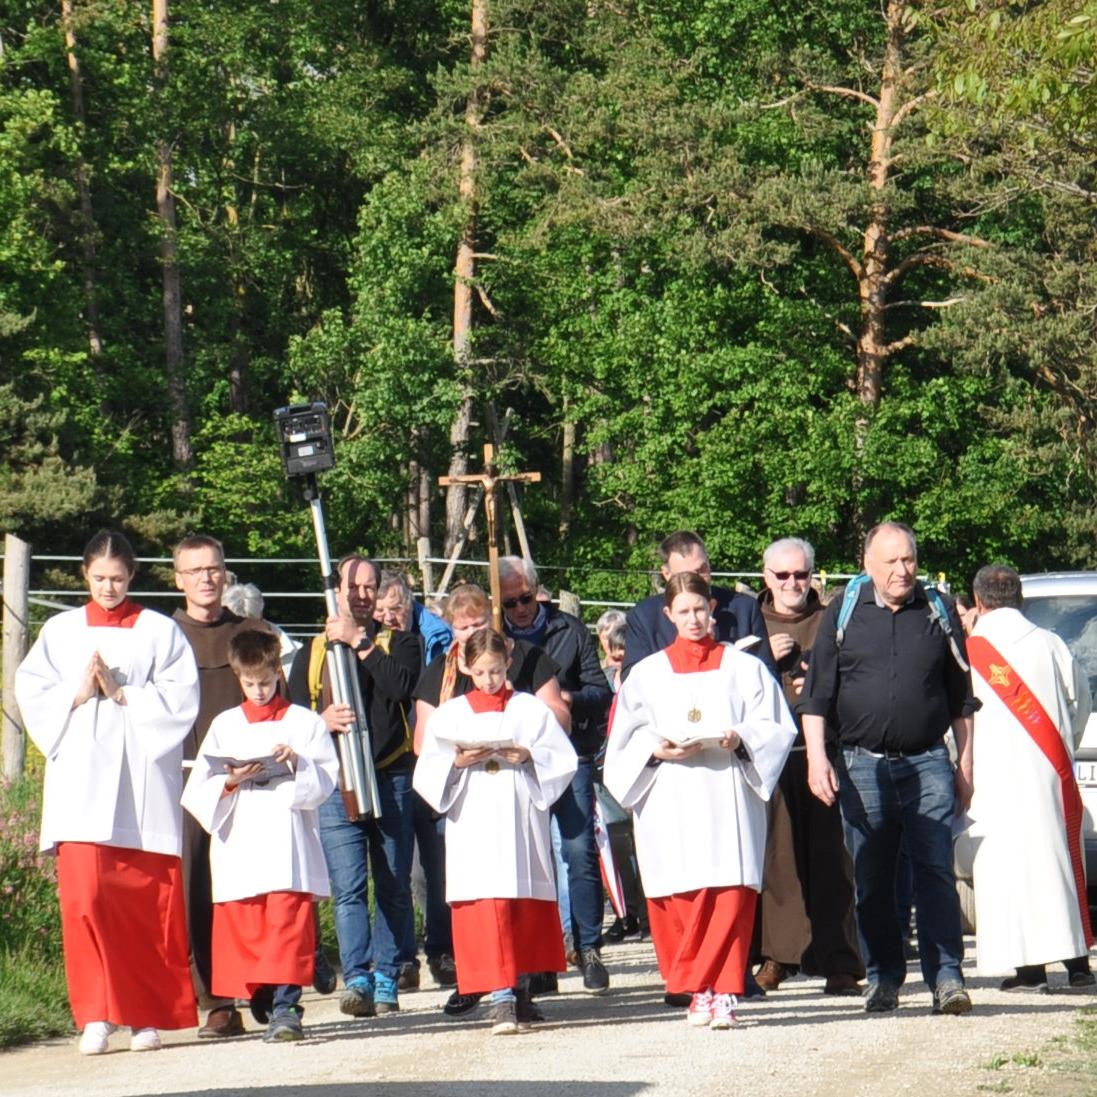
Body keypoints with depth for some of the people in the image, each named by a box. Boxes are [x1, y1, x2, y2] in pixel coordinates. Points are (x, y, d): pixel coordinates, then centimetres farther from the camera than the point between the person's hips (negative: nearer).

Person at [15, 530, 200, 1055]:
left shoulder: (160, 631, 9)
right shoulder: (60, 631, 14)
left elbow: (181, 698, -1)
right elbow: (31, 693, 8)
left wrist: (122, 694, -9)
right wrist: (78, 695, -7)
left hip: (143, 780, -1)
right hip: (81, 782, 1)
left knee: (149, 901, -2)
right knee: (84, 893, -12)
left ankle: (148, 1014, 9)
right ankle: (96, 1015, -7)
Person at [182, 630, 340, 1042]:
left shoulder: (305, 722, 10)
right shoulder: (224, 726, 14)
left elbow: (327, 779, 3)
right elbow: (198, 791, 8)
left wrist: (297, 764, -14)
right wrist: (231, 781, -11)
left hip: (289, 842, -3)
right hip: (239, 847, 3)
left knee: (288, 925, -13)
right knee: (241, 929, 0)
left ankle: (285, 1007, -18)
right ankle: (261, 1004, 7)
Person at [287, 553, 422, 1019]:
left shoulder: (399, 643, 11)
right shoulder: (311, 652, 17)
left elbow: (400, 686, -10)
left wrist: (358, 641, -10)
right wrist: (322, 720, -11)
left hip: (391, 779, -1)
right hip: (335, 783, 1)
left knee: (393, 885, 0)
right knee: (348, 888, -9)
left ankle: (386, 978, 4)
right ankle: (357, 979, -13)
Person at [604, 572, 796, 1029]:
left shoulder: (744, 668, 11)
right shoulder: (647, 674, 14)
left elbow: (775, 728, 7)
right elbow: (627, 740, 11)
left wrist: (741, 738, -12)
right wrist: (656, 749, -9)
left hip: (728, 798, -1)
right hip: (669, 803, 1)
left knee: (730, 895, -11)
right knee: (680, 899, -3)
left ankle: (721, 992, -10)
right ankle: (701, 990, 7)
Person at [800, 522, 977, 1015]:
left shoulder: (938, 613, 7)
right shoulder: (843, 613, 4)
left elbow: (960, 697, 14)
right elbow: (816, 693, 4)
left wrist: (965, 764, 12)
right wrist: (816, 758, -5)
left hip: (927, 762, 0)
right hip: (862, 764, 0)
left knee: (937, 872, -8)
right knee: (872, 880, 5)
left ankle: (946, 976, -8)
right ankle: (882, 977, 15)